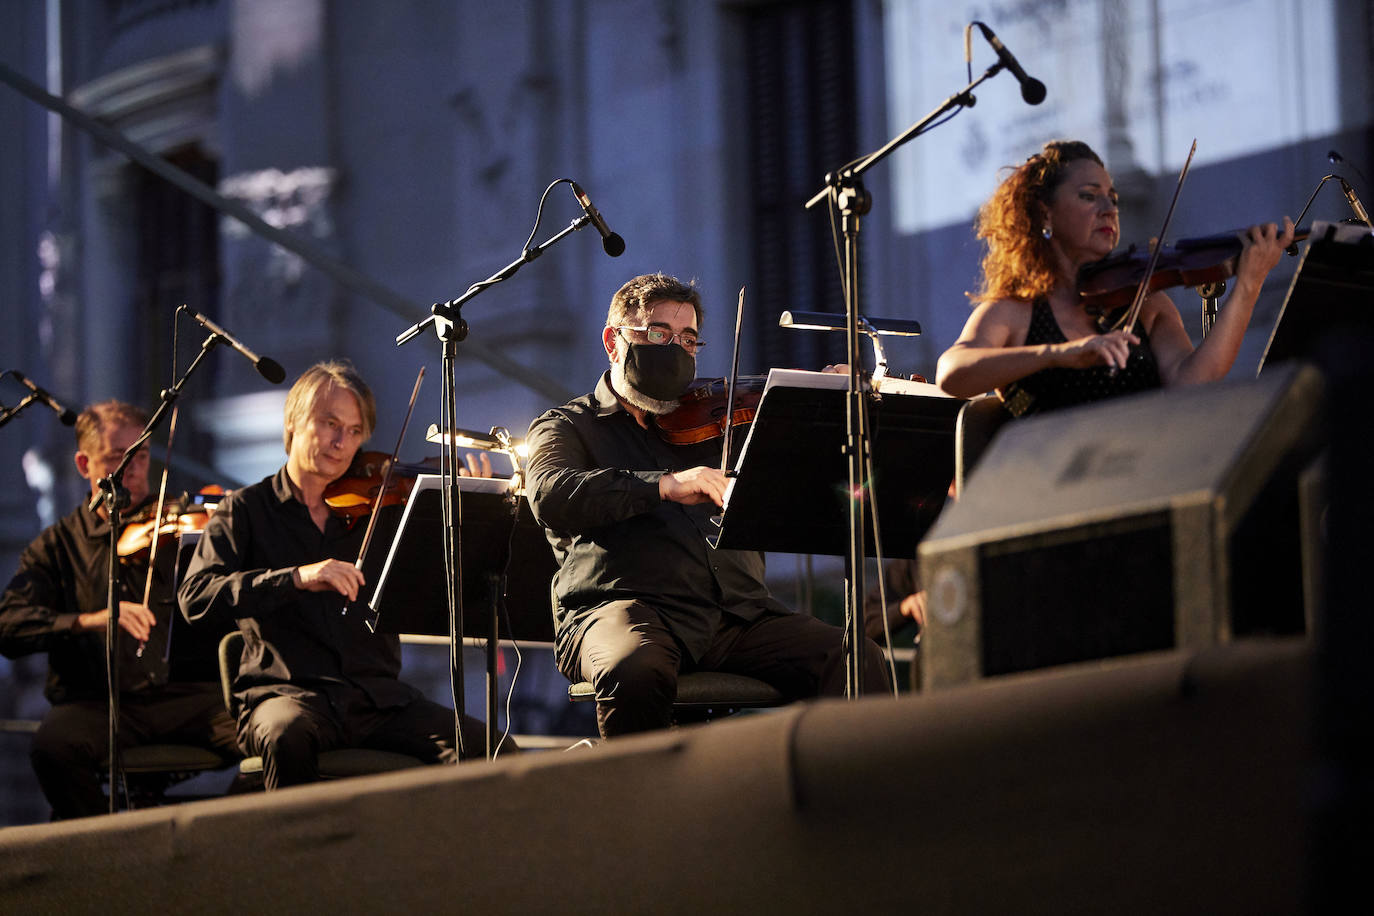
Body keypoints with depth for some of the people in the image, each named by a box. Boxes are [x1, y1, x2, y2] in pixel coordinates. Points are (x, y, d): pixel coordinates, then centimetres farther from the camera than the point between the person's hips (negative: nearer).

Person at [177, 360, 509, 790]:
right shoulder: (246, 509, 7)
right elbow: (196, 596, -9)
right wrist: (296, 578, -23)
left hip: (377, 696, 3)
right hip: (285, 692, -3)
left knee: (490, 749, -21)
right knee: (286, 737, -39)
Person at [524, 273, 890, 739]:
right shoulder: (566, 427, 15)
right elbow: (551, 496, -9)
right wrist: (665, 485, -22)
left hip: (738, 610, 4)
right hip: (627, 607, -3)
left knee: (860, 662, -22)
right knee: (636, 672, -39)